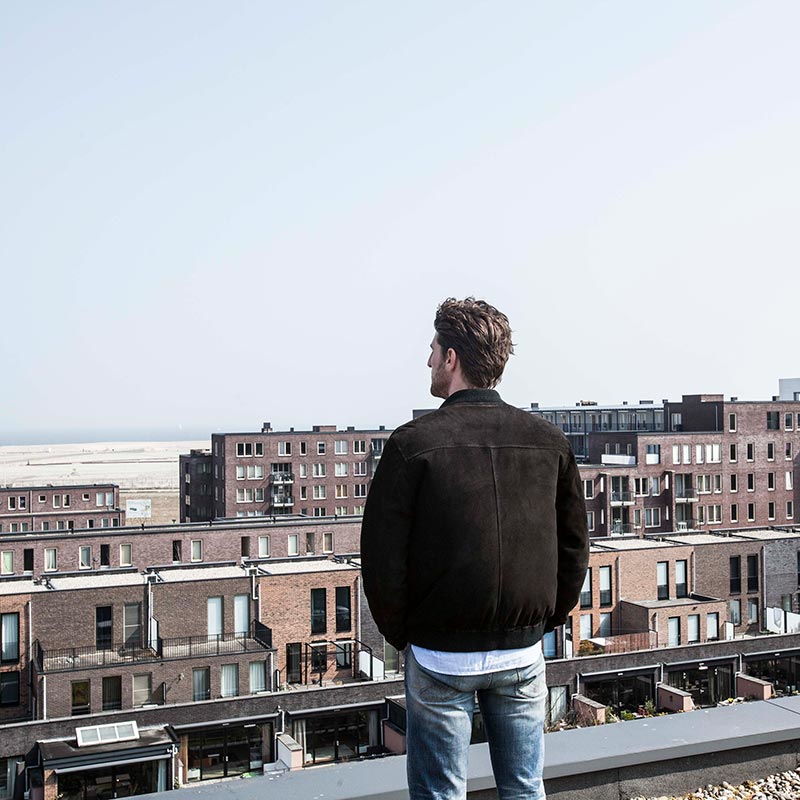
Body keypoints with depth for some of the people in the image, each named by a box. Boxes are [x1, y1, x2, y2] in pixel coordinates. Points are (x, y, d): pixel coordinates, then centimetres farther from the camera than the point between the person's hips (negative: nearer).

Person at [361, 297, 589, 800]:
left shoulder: (414, 443, -13)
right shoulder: (549, 441, -1)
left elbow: (382, 557, -12)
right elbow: (575, 547, 5)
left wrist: (401, 634, 2)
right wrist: (544, 622, 14)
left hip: (440, 658, -3)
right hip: (523, 655, 4)